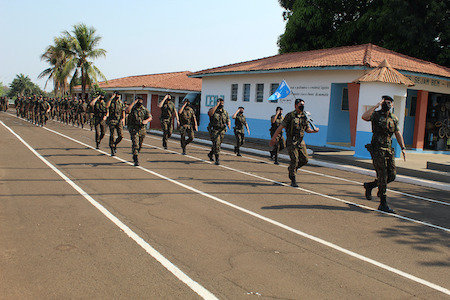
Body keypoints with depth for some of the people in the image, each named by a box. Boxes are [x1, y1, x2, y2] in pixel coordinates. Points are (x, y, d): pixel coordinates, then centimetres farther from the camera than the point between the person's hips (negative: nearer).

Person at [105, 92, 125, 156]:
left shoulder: (121, 103, 11)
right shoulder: (110, 102, -1)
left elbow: (123, 111, 13)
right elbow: (107, 106, -24)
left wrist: (123, 118, -3)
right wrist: (111, 98, -22)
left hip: (119, 121, 3)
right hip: (112, 121, -3)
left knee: (121, 136, -5)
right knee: (112, 136, -2)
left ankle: (115, 144, 24)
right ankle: (112, 151, 8)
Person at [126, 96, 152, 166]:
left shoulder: (145, 110, 9)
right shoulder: (132, 108, 0)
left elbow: (150, 117, 0)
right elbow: (127, 110, -23)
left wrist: (146, 120, -22)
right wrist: (134, 102, -18)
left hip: (142, 129, 4)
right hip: (133, 129, -4)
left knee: (140, 145, 14)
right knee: (135, 144, -14)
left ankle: (134, 157, 37)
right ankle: (136, 160, -16)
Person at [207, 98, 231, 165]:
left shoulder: (225, 112, 8)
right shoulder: (213, 110, -6)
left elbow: (228, 121, 9)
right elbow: (210, 113, -31)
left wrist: (229, 125, -15)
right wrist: (217, 105, -25)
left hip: (222, 131, 5)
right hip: (214, 130, -5)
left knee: (218, 144, 15)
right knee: (216, 144, -16)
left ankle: (210, 154, 41)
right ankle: (217, 159, -12)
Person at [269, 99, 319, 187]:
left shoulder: (305, 117, 10)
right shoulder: (290, 115, -6)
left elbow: (307, 129, 19)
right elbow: (281, 127, -7)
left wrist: (314, 130, -3)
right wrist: (274, 138, -10)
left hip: (301, 141, 6)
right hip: (291, 141, -6)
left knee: (305, 160, 2)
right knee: (295, 159, -11)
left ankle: (291, 168, 28)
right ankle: (293, 180, 1)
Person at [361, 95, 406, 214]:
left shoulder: (394, 118, 14)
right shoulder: (376, 115, -3)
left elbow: (398, 134, 17)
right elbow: (364, 117, -24)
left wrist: (403, 148, 9)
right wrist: (376, 106, -20)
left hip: (389, 149, 6)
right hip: (377, 149, -6)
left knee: (391, 175, 5)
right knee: (382, 176, -7)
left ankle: (369, 185, 27)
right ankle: (383, 204, 0)